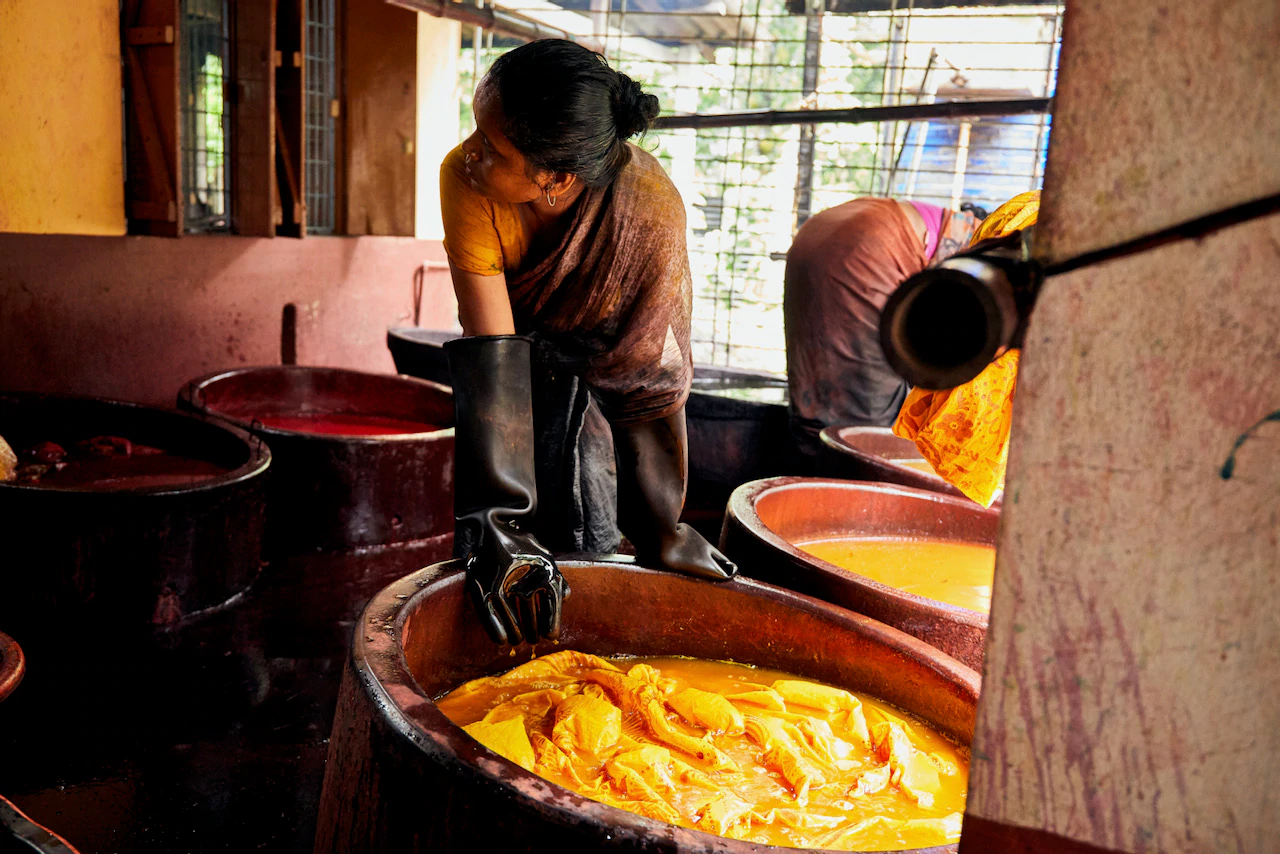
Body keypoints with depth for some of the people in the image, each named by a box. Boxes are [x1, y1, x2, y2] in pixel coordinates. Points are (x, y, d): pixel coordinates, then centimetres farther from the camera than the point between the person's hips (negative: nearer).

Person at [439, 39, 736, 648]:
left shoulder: (649, 210, -39)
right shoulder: (465, 177, -35)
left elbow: (651, 381, -30)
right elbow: (492, 353, -37)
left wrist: (658, 530, -23)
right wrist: (498, 522, -43)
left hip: (603, 355, -1)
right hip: (517, 334, 1)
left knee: (588, 542, -3)